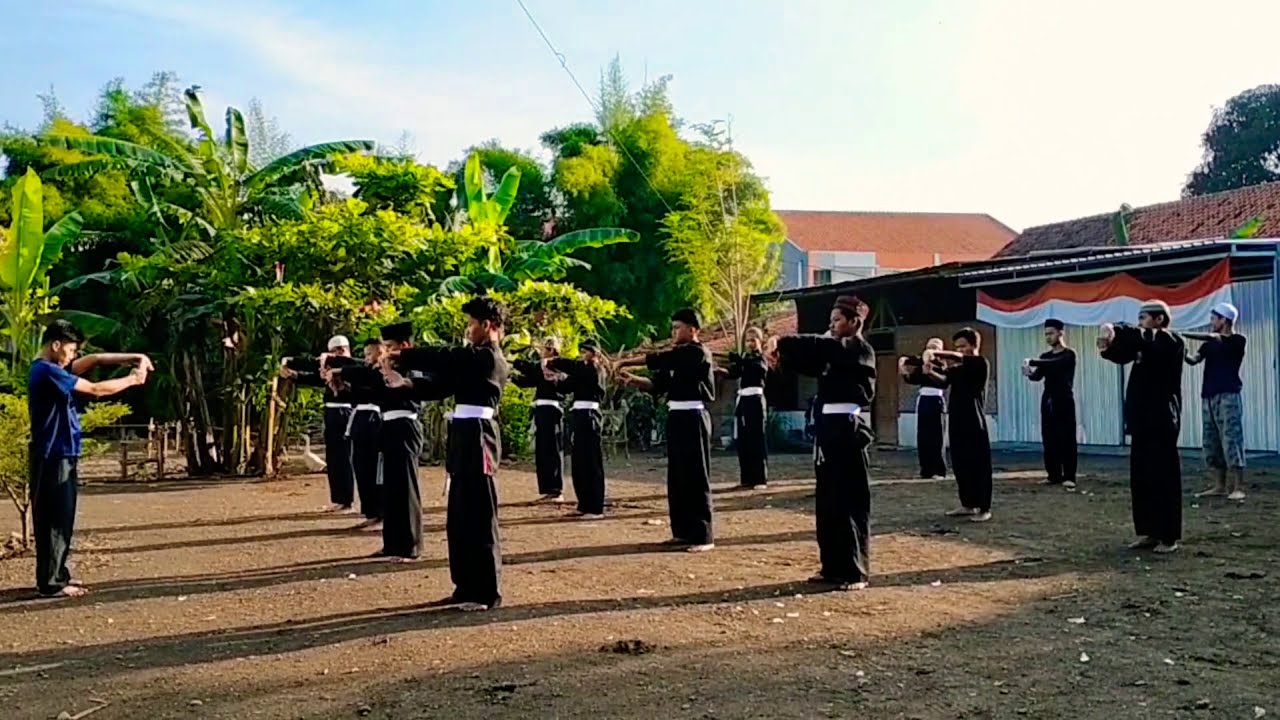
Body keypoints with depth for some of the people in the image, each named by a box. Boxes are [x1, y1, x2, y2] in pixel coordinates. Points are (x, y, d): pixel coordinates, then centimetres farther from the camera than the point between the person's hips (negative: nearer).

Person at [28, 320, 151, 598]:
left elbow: (94, 360, 13)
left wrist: (132, 357, 2)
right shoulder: (47, 371, -17)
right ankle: (50, 583, 0)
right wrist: (132, 379, -6)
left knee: (61, 520, 15)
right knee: (54, 521, -5)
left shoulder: (51, 369, 13)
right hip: (52, 458, -10)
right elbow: (96, 390, -18)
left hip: (59, 456, 10)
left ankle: (57, 575, 22)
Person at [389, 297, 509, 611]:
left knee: (480, 518, -4)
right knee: (460, 517, 14)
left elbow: (442, 358, -15)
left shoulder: (485, 357, -12)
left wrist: (400, 358, -3)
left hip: (477, 440, -10)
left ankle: (486, 592, 3)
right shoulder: (478, 358, 18)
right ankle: (468, 586, 23)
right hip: (467, 439, 10)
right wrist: (406, 383, 7)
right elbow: (445, 383, 17)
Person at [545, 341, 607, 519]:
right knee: (579, 461, 12)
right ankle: (585, 505, 20)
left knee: (591, 461, -6)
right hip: (581, 416, 9)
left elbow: (570, 365, -22)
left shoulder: (593, 369, -8)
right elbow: (568, 385, 12)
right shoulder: (584, 371, 17)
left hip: (589, 416, -9)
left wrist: (550, 362, -11)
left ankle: (596, 508, -3)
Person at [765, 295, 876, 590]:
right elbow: (811, 360, 11)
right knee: (828, 502, 12)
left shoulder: (860, 350, -9)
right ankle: (833, 567, 20)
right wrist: (782, 355, -8)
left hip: (848, 431, -9)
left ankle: (855, 572, -1)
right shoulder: (835, 352, 19)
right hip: (830, 429, 9)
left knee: (851, 502, -5)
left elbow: (819, 346, -22)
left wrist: (781, 342, -21)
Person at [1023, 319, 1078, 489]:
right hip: (1048, 401, 6)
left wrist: (1032, 361, -33)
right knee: (1049, 440, 4)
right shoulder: (1045, 356, 13)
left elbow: (1054, 363, -24)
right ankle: (1054, 475, 9)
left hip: (1064, 401, -6)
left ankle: (1069, 477, -7)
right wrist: (1029, 373, -22)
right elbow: (1038, 376, 0)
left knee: (1066, 439, -7)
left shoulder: (1068, 355, -4)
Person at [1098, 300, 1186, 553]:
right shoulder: (1146, 343, 14)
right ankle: (1148, 531, 16)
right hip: (1141, 419, 8)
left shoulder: (1172, 342, -9)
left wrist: (1116, 330, -24)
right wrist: (1108, 348, -6)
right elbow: (1123, 355, 15)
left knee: (1164, 478, -5)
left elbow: (1144, 340, -28)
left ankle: (1169, 536, 0)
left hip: (1162, 420, -8)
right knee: (1140, 478, 9)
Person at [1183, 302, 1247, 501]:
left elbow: (1211, 337, -17)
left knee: (1231, 442, -10)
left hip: (1228, 396, -7)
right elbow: (1194, 360, 1)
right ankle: (1219, 486, 12)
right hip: (1208, 397, 7)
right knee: (1211, 444, 6)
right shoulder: (1209, 345, 16)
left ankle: (1238, 488, -8)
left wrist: (1182, 334, -20)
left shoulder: (1237, 340, -2)